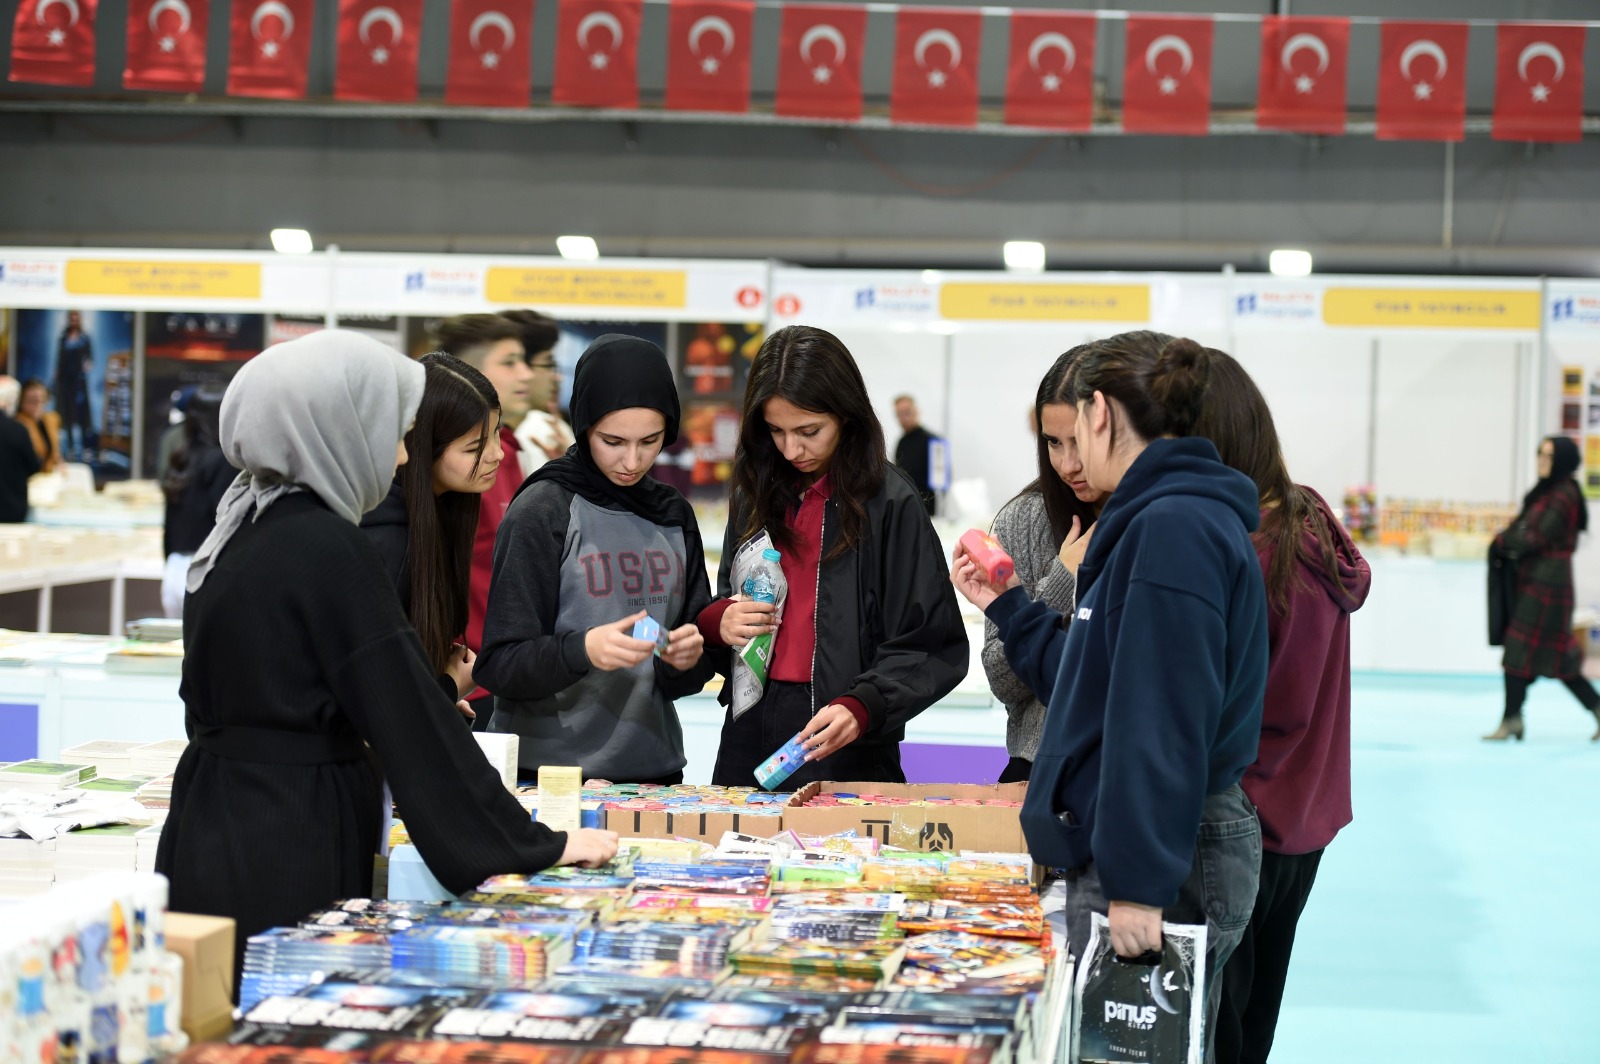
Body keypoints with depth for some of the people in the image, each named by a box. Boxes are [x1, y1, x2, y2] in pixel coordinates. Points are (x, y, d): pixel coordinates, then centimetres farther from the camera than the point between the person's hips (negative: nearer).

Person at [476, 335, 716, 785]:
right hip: (548, 775, -5)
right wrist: (582, 649, -28)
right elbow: (499, 664, -11)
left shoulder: (674, 516, 8)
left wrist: (689, 656, -11)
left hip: (654, 765, 5)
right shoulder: (541, 511, -8)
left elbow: (688, 676, 11)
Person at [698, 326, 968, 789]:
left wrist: (862, 706, -25)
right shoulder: (756, 494, 8)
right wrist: (715, 623, -3)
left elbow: (932, 650, -10)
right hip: (749, 743, 5)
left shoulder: (890, 504, -8)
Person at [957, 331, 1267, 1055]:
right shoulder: (1154, 517, 16)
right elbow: (1090, 682, 21)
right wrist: (1005, 606, 27)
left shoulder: (1174, 527, -17)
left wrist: (1141, 885, -23)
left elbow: (1166, 717, -22)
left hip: (1164, 861, -10)